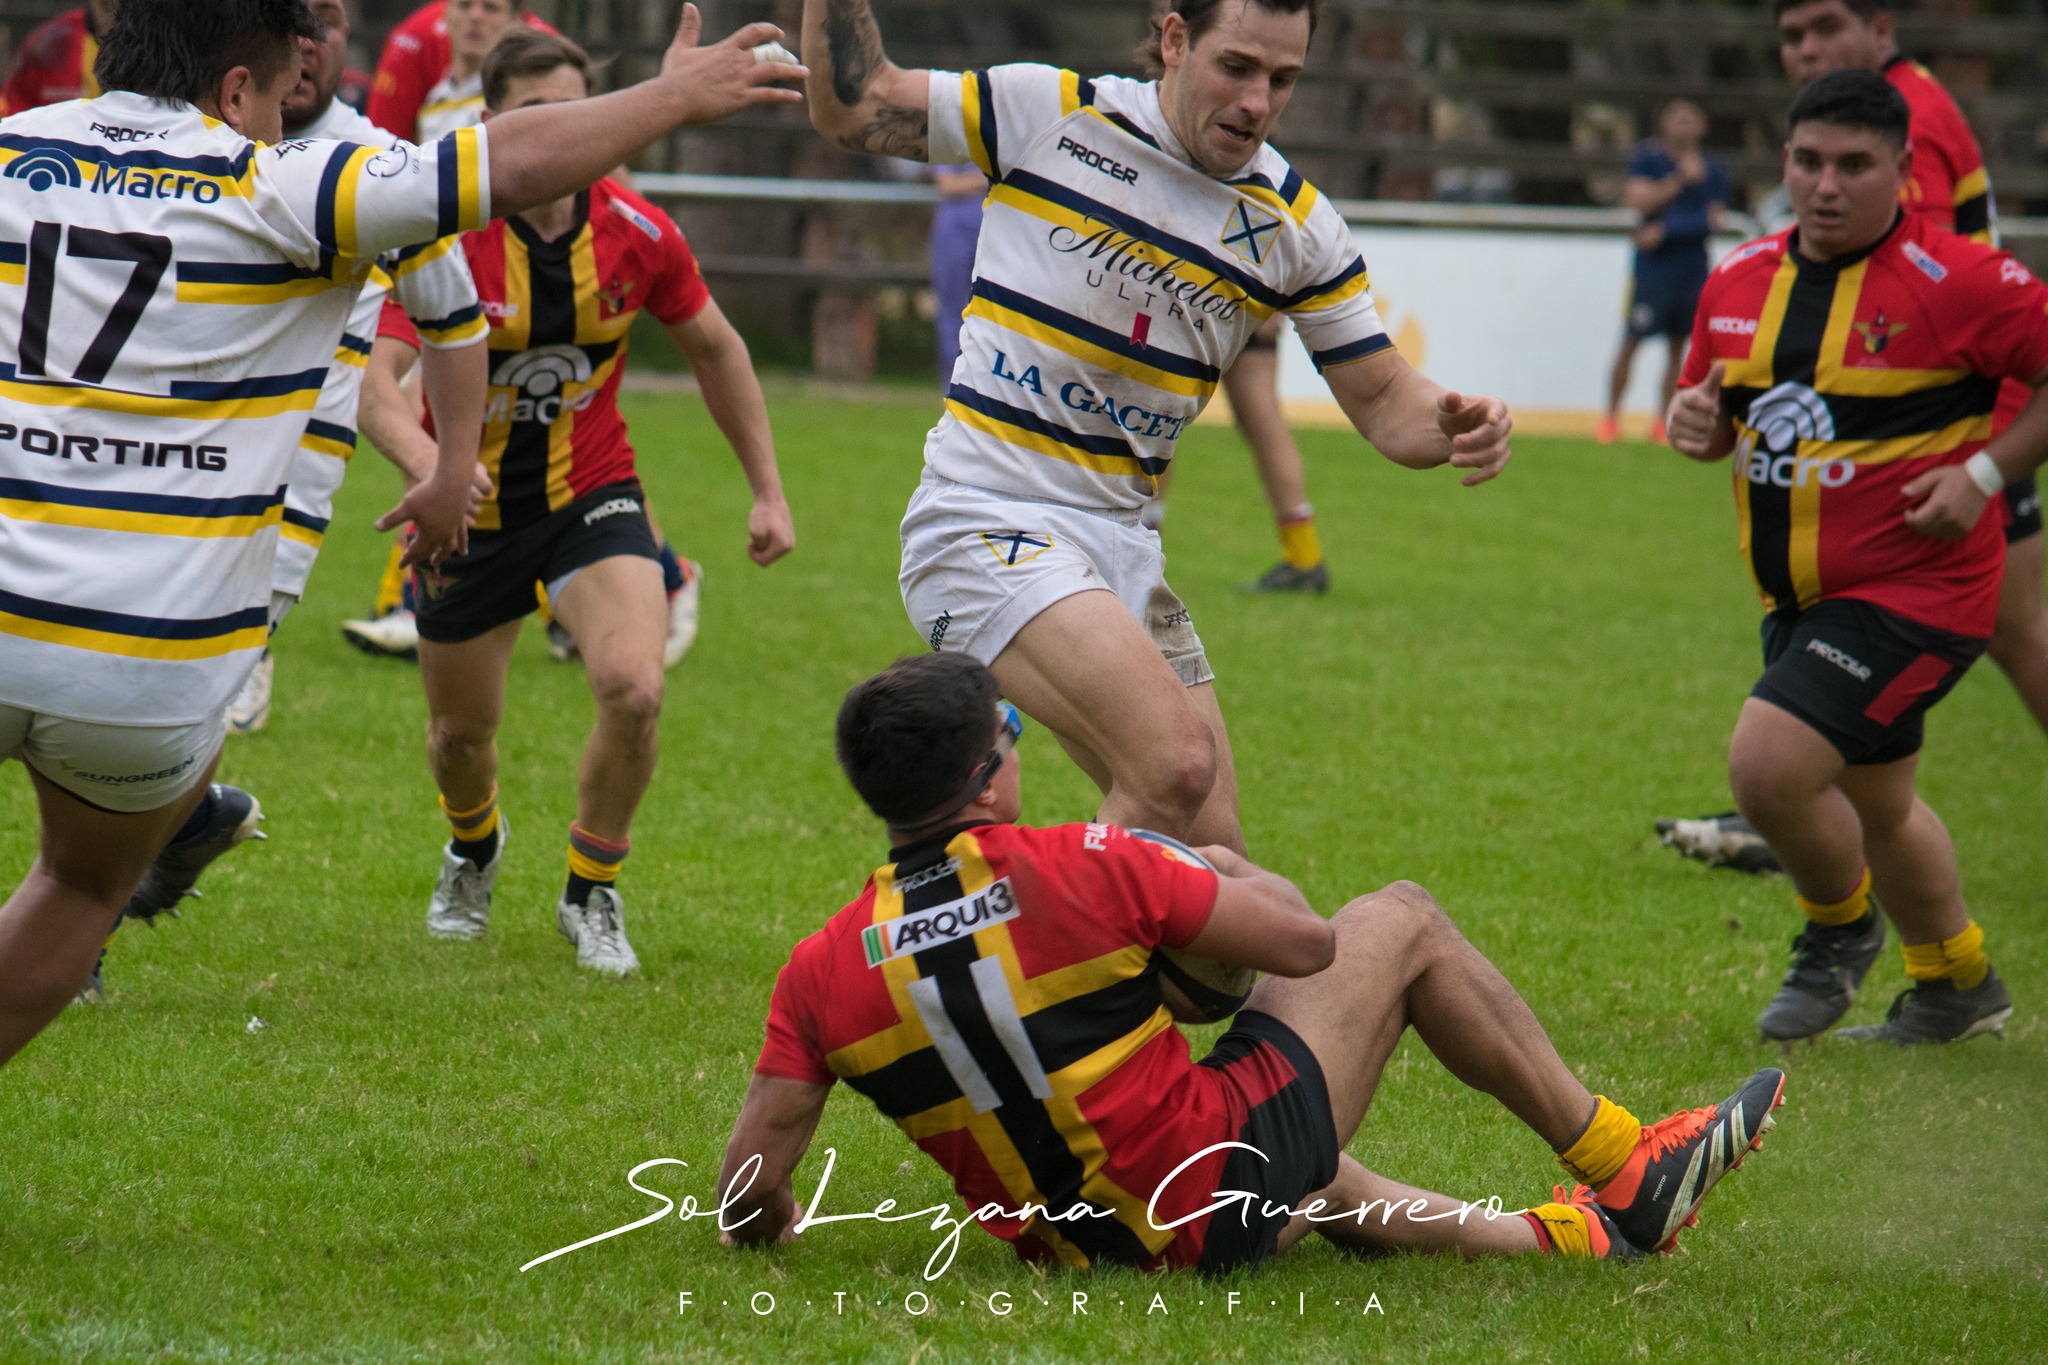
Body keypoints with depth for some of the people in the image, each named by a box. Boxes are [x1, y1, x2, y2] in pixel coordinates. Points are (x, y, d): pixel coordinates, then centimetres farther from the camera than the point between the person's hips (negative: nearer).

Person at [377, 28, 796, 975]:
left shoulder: (635, 233, -12)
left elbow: (714, 346, 6)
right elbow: (376, 373, -31)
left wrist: (767, 490, 7)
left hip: (591, 498, 1)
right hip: (470, 508, -1)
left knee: (633, 689, -23)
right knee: (461, 734, 12)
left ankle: (591, 895, 2)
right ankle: (474, 852, 51)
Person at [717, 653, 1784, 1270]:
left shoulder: (823, 969, -11)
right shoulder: (1081, 869, -22)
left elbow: (747, 1188, -10)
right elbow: (1305, 939, -11)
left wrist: (766, 1227, 13)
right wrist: (1223, 868, 9)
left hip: (1060, 1239, 5)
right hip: (1214, 1201, -5)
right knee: (1399, 922, 15)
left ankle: (1559, 1237, 48)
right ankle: (1615, 1165, 31)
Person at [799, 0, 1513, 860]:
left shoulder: (1296, 224, 6)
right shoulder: (1049, 114, -3)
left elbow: (1383, 400, 9)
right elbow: (850, 107, 7)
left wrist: (1453, 426, -12)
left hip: (1119, 545, 6)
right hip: (988, 524, -6)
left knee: (1206, 847, 2)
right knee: (1177, 759, -26)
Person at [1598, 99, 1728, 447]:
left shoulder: (1714, 170, 8)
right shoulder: (1649, 158, 2)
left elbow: (1714, 219, 0)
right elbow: (1639, 200, -12)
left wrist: (1665, 229, -9)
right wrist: (1680, 179, -18)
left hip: (1693, 266, 3)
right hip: (1653, 265, -3)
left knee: (1679, 345, 5)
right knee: (1632, 340, -6)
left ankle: (1662, 422, 10)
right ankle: (1611, 417, 1)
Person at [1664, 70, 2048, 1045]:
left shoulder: (1960, 283, -16)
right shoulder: (1740, 281, 3)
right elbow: (1721, 412, 17)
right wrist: (1696, 423, -6)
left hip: (1915, 588, -8)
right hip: (1798, 598, 8)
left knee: (1767, 766, -20)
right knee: (1876, 810, 21)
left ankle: (1841, 926, 10)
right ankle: (1957, 986, 43)